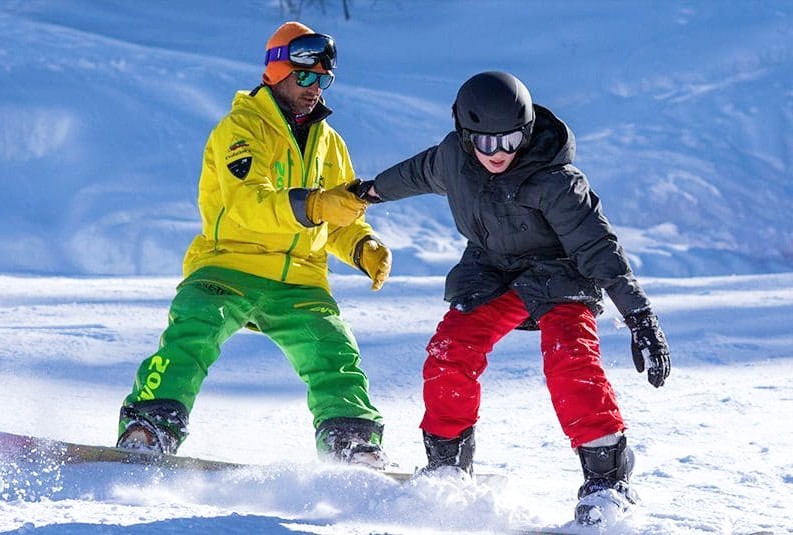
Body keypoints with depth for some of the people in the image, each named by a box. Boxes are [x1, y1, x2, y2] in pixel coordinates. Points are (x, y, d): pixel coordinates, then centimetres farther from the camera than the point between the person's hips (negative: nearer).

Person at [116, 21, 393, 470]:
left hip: (299, 281, 5)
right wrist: (314, 206, -37)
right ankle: (150, 426, -33)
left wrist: (365, 247, 3)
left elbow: (340, 222, 27)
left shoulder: (329, 143, 20)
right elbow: (248, 202, -21)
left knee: (334, 354, -15)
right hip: (228, 265, -5)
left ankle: (353, 443, -9)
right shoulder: (241, 128, -3)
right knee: (191, 334, -28)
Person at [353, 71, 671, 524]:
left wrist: (641, 318, -38)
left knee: (571, 358, -28)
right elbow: (421, 172, 12)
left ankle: (608, 474, -24)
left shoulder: (554, 181, -29)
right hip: (490, 271, 5)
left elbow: (598, 245, -32)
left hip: (557, 271, -5)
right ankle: (448, 465, 7)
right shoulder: (453, 155, -13)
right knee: (449, 354, -13)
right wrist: (373, 190, 31)